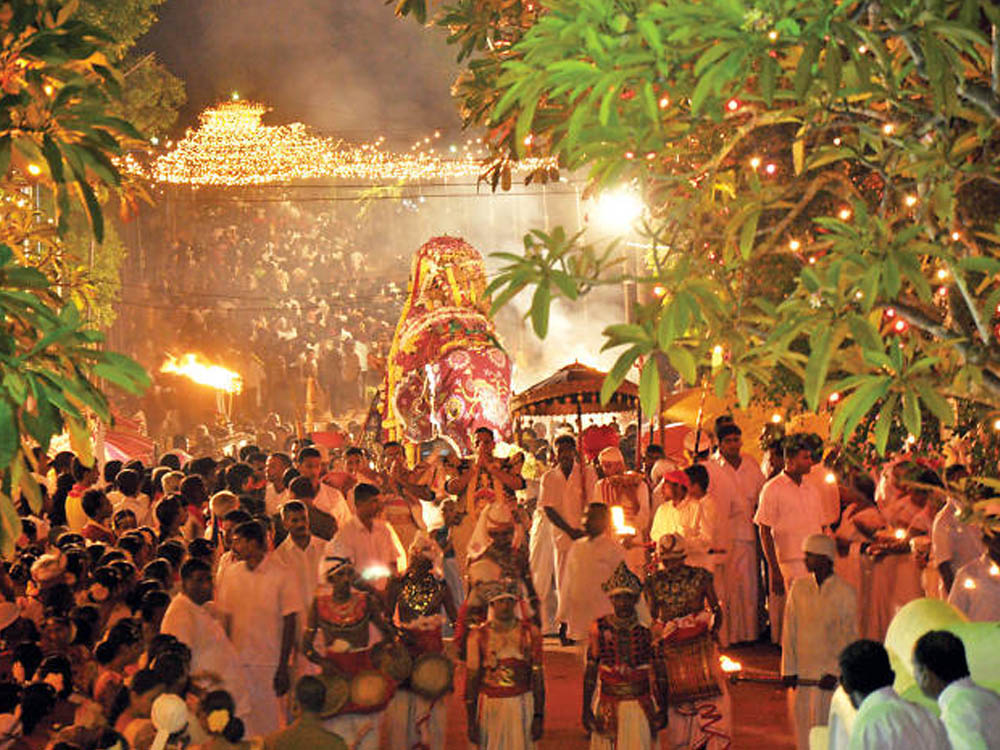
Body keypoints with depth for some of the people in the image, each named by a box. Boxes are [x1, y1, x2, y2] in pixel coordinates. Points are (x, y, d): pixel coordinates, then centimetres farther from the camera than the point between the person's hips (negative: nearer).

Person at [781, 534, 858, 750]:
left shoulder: (845, 593, -3)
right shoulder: (798, 587, 7)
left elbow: (849, 639, -2)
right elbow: (789, 631, 7)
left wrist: (834, 672, -10)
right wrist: (788, 669, 1)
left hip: (830, 675, -3)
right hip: (801, 674, 3)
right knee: (803, 730, 6)